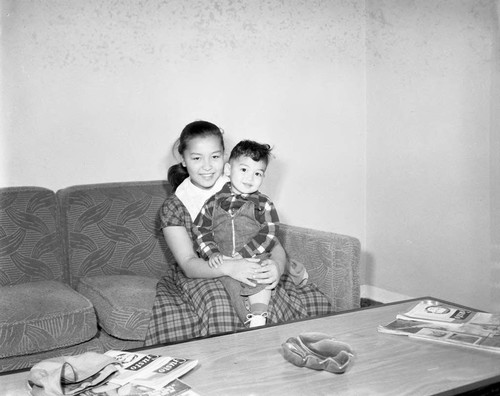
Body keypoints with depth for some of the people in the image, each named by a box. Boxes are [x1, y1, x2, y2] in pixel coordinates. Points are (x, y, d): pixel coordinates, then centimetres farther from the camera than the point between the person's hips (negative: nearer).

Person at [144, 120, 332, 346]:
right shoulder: (174, 207, -3)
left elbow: (273, 243, -2)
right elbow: (188, 263, -14)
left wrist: (277, 265, -29)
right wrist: (228, 267, -35)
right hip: (198, 276, -2)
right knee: (220, 307, -38)